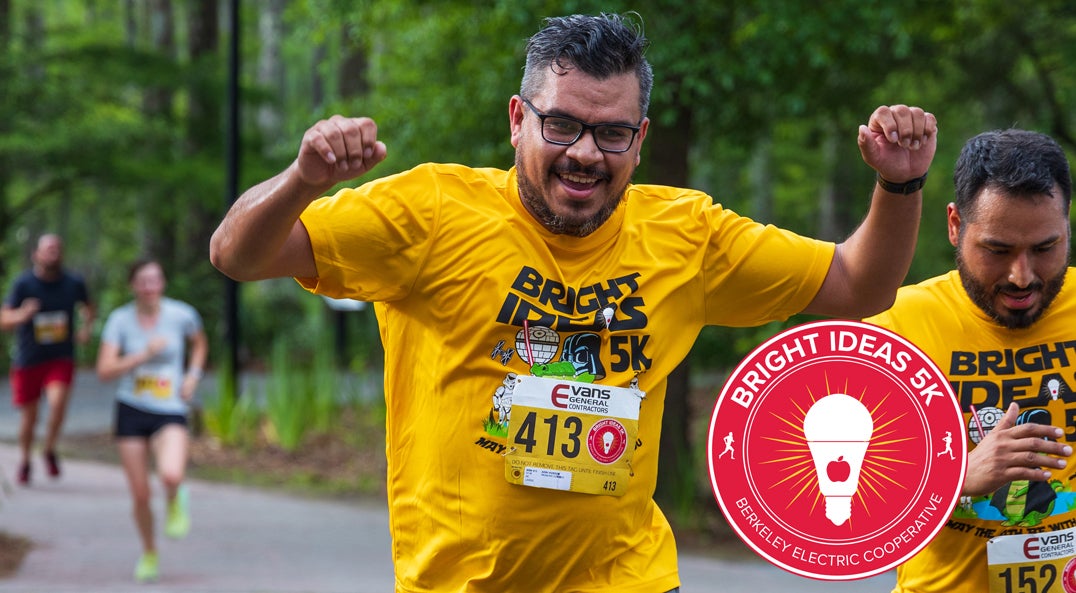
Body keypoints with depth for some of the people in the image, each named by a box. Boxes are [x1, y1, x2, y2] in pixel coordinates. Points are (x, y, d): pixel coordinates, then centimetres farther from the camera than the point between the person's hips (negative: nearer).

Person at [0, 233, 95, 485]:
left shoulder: (74, 282, -3)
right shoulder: (23, 283, -10)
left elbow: (89, 307, 19)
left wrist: (86, 327, 0)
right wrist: (22, 315, -34)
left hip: (61, 359, 0)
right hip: (28, 360, 0)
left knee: (58, 401, -24)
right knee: (29, 415, 8)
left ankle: (50, 451, -1)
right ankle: (25, 461, 34)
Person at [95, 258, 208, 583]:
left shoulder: (181, 314, -3)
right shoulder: (120, 320, -4)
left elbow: (199, 342, 20)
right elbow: (104, 371, -11)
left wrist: (193, 375, 4)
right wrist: (144, 355, -20)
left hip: (171, 412, -1)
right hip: (132, 410, 1)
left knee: (171, 475, -29)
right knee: (140, 495, 4)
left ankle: (175, 502, 9)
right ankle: (149, 553, 30)